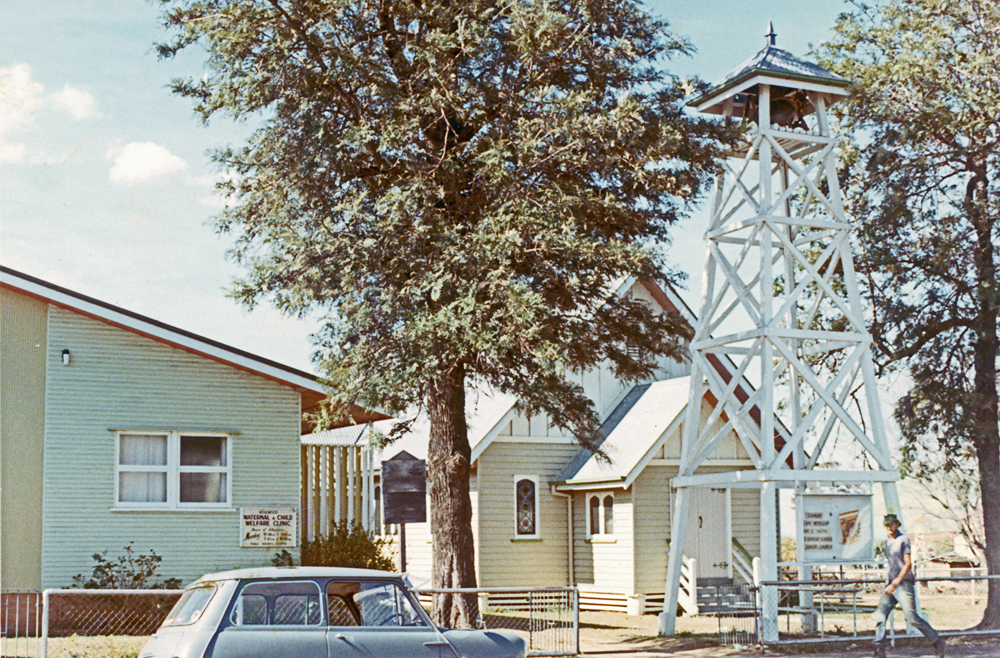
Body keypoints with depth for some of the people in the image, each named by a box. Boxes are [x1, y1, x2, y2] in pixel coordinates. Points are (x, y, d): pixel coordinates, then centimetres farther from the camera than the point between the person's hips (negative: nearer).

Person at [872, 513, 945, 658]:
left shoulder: (903, 540, -6)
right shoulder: (886, 542, 16)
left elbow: (908, 564, -13)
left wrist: (895, 583, -19)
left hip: (904, 584, -7)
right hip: (890, 585, 7)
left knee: (912, 618, -11)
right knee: (880, 615, -6)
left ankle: (937, 641, 7)